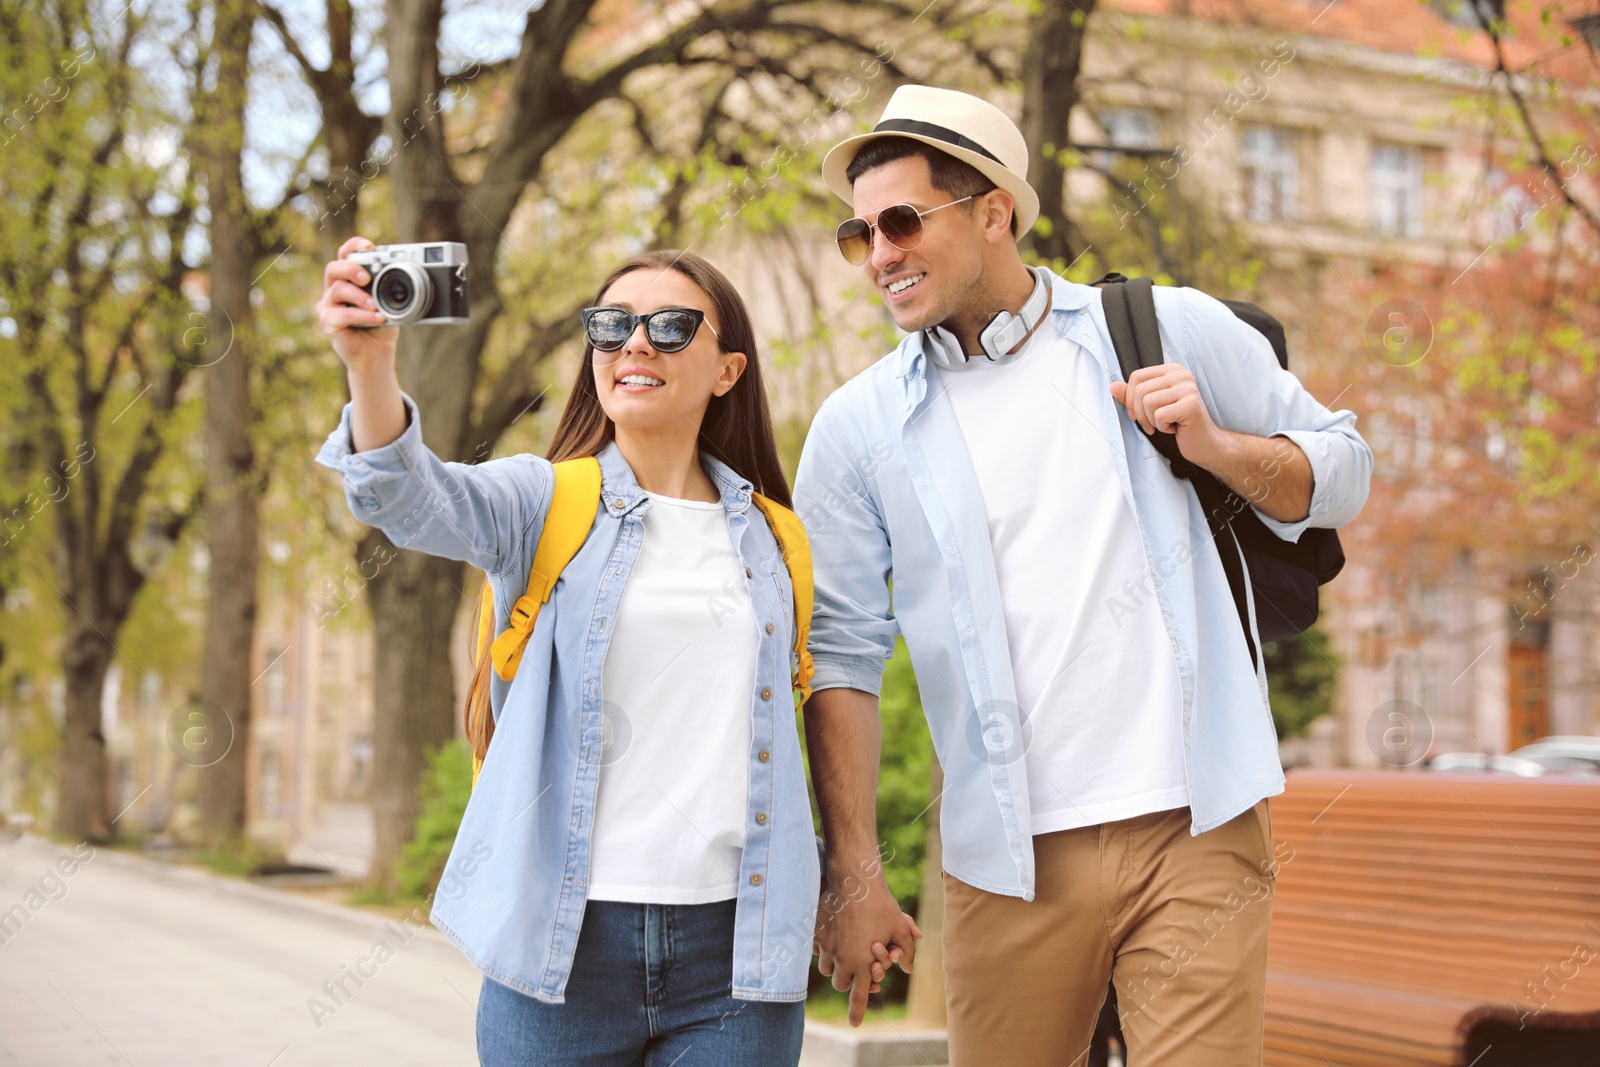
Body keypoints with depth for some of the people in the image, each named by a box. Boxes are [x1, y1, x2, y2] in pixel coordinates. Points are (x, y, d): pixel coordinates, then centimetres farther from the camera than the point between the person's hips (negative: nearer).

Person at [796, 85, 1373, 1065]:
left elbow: (1341, 471, 12)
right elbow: (840, 656, 3)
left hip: (1195, 832, -1)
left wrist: (1212, 446, -8)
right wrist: (852, 874, -2)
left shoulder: (1174, 332, 4)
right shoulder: (859, 428, 4)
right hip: (1009, 861, 1)